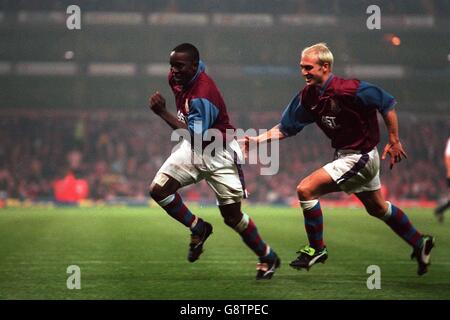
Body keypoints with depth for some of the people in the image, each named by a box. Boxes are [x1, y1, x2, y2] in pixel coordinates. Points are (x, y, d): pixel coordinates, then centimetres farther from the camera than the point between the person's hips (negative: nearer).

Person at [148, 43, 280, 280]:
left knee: (232, 216, -2)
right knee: (158, 190, -9)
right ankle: (198, 229, 12)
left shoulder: (202, 96, -33)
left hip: (219, 155, -8)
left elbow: (195, 137, -36)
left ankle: (268, 258, 19)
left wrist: (162, 113, -38)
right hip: (193, 148, 8)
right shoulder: (176, 77, -8)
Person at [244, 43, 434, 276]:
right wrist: (258, 139, -15)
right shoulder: (307, 97, -3)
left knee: (305, 189, -16)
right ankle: (419, 243, 42)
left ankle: (316, 248, 0)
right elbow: (285, 128, 0)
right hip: (344, 155, 9)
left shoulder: (349, 90, -25)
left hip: (360, 156, -9)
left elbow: (387, 104, -15)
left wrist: (394, 141, -11)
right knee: (378, 209, 24)